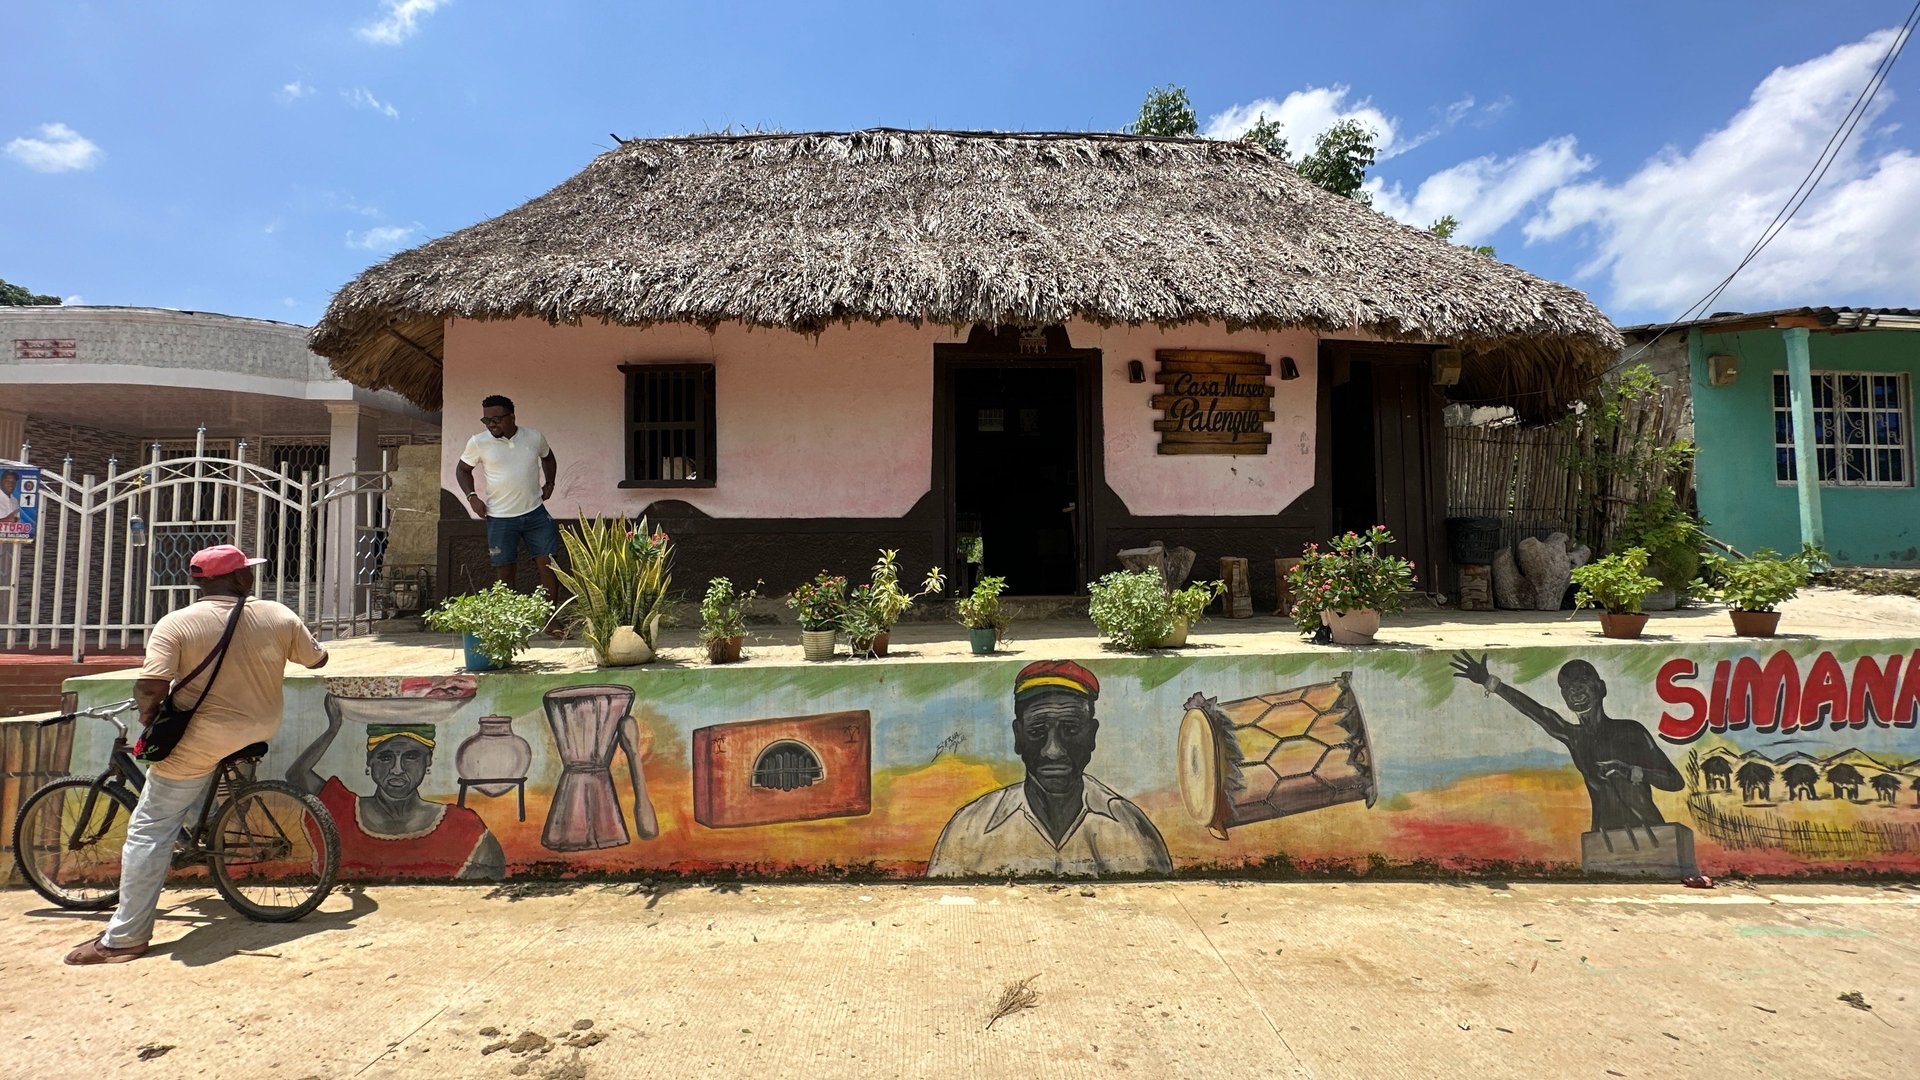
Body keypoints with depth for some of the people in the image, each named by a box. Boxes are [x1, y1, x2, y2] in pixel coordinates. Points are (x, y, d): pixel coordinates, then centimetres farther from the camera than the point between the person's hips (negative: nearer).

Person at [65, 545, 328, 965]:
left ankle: (124, 938, 12)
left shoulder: (175, 625, -14)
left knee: (149, 831, 7)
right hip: (261, 730, 4)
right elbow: (317, 659, 8)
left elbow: (149, 686, -24)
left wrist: (148, 710, -2)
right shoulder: (279, 616, -5)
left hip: (200, 741, -4)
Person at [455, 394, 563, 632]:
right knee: (504, 571, 4)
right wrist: (471, 496, -4)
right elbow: (462, 469, 10)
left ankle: (550, 620, 9)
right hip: (499, 518, -1)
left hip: (535, 512, 1)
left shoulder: (534, 437, 1)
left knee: (548, 565, -3)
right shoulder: (478, 442, -4)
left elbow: (548, 457, 22)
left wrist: (549, 483, 9)